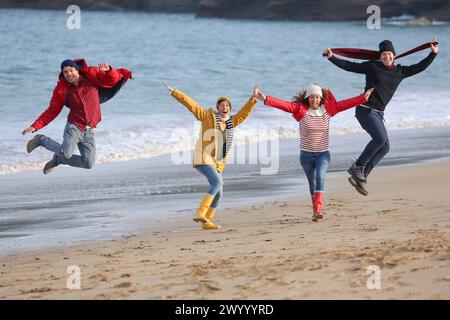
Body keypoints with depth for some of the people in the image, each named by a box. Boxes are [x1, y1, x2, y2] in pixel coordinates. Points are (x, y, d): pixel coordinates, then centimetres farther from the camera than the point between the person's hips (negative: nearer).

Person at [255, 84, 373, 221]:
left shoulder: (328, 109, -3)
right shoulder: (301, 110, -9)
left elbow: (345, 104, 0)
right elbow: (284, 104, -20)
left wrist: (363, 97, -3)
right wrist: (266, 99, -32)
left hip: (323, 153, 0)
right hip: (306, 154, 0)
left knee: (320, 178, -22)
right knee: (312, 183, 12)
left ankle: (318, 210, -29)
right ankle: (316, 210, 28)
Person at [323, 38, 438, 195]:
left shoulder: (400, 71, 11)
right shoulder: (372, 67, -2)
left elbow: (420, 67, 17)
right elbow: (349, 66, 0)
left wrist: (433, 53, 12)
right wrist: (331, 58, -7)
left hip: (378, 114, 7)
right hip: (365, 109, -7)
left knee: (384, 147, -3)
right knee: (380, 138, -25)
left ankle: (360, 176, 0)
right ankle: (357, 167, -14)